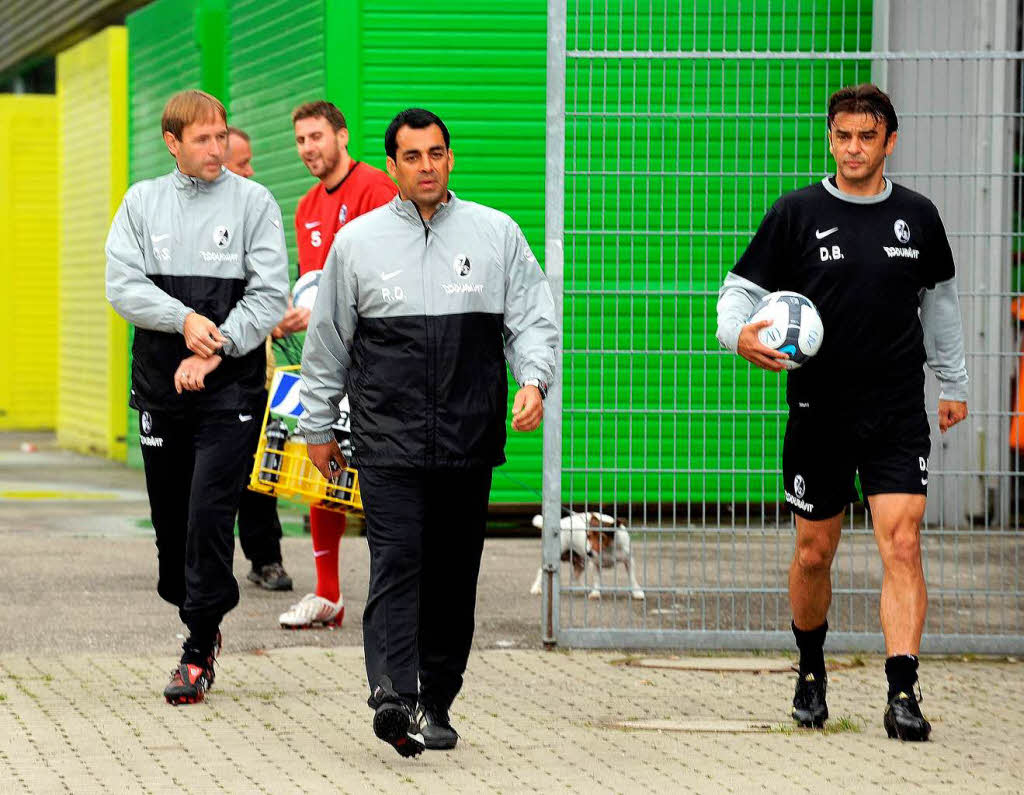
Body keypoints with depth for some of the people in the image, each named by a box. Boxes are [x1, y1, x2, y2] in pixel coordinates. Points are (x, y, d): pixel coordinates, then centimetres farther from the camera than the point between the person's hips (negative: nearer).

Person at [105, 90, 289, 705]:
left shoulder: (254, 202, 2)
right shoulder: (143, 202, 10)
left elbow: (270, 295, -4)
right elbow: (123, 285, 0)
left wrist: (214, 349, -14)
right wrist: (184, 319, -15)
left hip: (231, 386, -3)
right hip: (160, 386, 3)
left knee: (210, 511, -12)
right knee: (170, 516, 8)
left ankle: (199, 650, -6)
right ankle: (203, 622, 28)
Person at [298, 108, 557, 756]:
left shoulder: (497, 234, 8)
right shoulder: (358, 242, 7)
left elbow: (534, 319, 8)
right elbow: (328, 340, 14)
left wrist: (534, 381, -10)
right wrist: (319, 425, 16)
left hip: (470, 439, 2)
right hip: (387, 436, -2)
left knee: (453, 577, 6)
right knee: (397, 563, -15)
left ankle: (436, 704, 15)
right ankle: (393, 696, -25)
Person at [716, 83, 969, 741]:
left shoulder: (918, 216, 5)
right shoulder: (797, 214, 0)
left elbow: (940, 299, 19)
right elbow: (741, 287, 3)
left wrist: (954, 383, 24)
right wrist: (740, 333, -19)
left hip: (899, 414, 0)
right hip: (820, 410, 0)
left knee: (902, 545, -13)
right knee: (814, 554, 9)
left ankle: (903, 694, -16)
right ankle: (811, 671, 32)